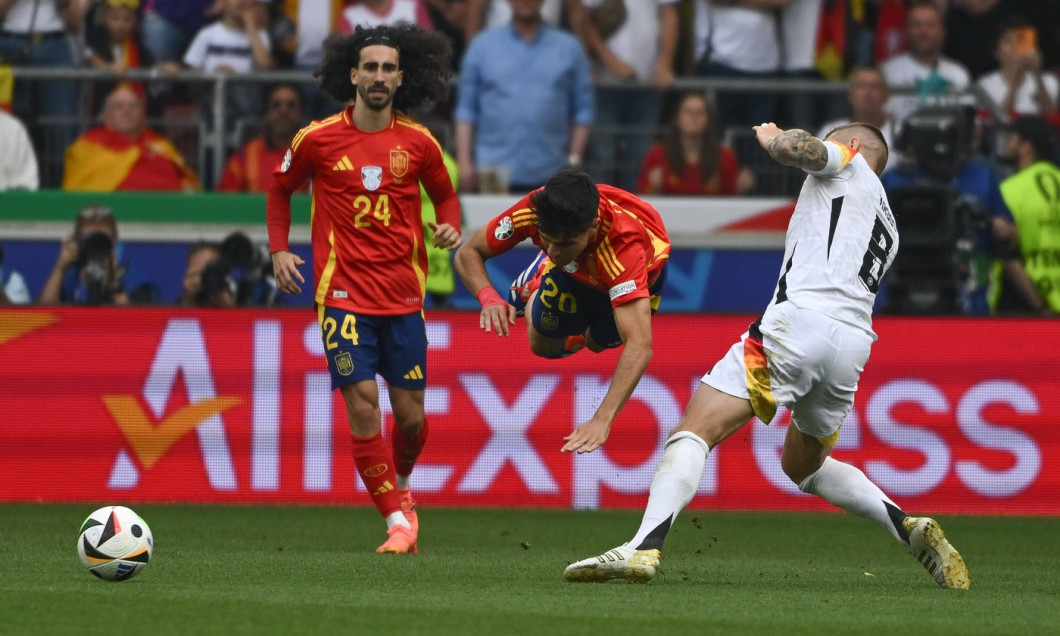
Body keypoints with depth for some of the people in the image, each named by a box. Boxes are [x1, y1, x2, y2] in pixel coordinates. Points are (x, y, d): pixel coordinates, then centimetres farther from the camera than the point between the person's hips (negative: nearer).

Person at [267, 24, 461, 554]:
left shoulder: (417, 143, 2)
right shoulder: (317, 140, -2)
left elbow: (444, 194, 18)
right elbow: (280, 188, 14)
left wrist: (450, 227, -3)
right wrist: (279, 249, 4)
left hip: (404, 294, 2)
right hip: (343, 290, -2)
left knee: (410, 411, 4)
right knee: (362, 402, -12)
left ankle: (400, 486, 35)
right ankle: (397, 520, -5)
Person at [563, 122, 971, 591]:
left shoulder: (850, 161, 15)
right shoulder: (887, 228, 34)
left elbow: (797, 148, -5)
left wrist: (771, 136, 16)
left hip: (802, 317, -8)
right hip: (855, 343, 8)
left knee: (694, 431, -15)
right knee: (804, 467, 28)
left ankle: (643, 548, -34)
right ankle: (911, 530, 9)